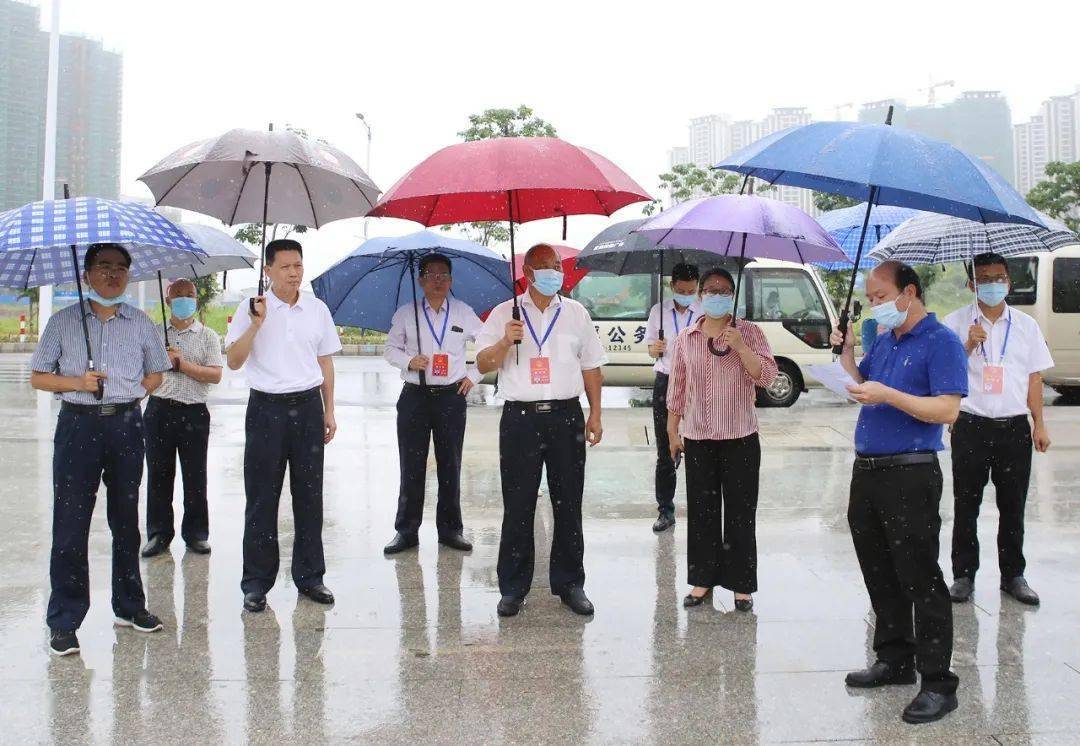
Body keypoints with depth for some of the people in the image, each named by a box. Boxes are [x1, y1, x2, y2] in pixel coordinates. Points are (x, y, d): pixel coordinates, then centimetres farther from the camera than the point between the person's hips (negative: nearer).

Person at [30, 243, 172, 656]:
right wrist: (77, 383, -12)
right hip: (78, 425, -2)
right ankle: (64, 621, 5)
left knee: (125, 518, 11)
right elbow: (38, 377, 4)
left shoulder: (141, 323, 9)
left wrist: (130, 391, 2)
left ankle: (129, 606, 23)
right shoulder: (63, 321, 4)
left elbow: (155, 374, 17)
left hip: (126, 425, 2)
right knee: (71, 523, -3)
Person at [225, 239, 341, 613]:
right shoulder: (251, 309, -1)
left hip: (308, 405, 3)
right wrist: (256, 325, -18)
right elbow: (233, 362, -6)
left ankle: (309, 575, 18)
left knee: (309, 494, 7)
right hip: (267, 407, -2)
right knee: (262, 497, 2)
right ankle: (256, 582, 12)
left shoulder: (317, 309, 7)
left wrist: (329, 411, 10)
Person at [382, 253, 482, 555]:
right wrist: (409, 360, -8)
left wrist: (474, 375, 6)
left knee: (450, 465, 6)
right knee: (411, 465, 2)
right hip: (415, 395, 0)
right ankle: (406, 530, 11)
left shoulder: (464, 314, 6)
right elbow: (390, 349, 11)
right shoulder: (406, 314, 5)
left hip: (451, 396, 1)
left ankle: (450, 529, 16)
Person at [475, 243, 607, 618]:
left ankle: (570, 583, 18)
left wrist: (595, 414, 7)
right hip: (521, 417, -2)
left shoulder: (576, 313, 12)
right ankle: (513, 587, 12)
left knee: (568, 505, 7)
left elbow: (591, 367, 14)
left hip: (566, 416, 2)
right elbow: (483, 365, 3)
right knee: (518, 506, 1)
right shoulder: (504, 314, 6)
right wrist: (506, 342, -16)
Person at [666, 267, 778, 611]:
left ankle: (742, 584, 12)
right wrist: (672, 431, 10)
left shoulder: (749, 332, 0)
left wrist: (740, 346, -22)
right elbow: (676, 389, 11)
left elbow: (766, 376, -10)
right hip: (697, 438, 2)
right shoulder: (686, 339, 7)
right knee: (701, 511, 8)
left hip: (740, 438, -2)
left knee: (741, 512, 3)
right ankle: (703, 579, 19)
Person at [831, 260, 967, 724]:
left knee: (920, 580, -5)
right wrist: (847, 352, 6)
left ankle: (938, 683, 4)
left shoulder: (941, 342, -9)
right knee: (879, 576, 15)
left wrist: (888, 395, -25)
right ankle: (895, 660, 28)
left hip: (910, 476, -8)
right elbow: (860, 386, 21)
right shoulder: (883, 340, 15)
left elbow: (947, 410, -17)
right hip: (867, 472, 8)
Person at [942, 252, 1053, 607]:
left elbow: (1034, 378, 12)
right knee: (966, 506, 5)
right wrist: (969, 345, -18)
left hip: (1014, 427, 2)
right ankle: (964, 574, 16)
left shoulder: (1026, 325, 9)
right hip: (971, 427, -2)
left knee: (1013, 507, 10)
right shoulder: (956, 322, 1)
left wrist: (1039, 424, 7)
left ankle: (1013, 575, 22)